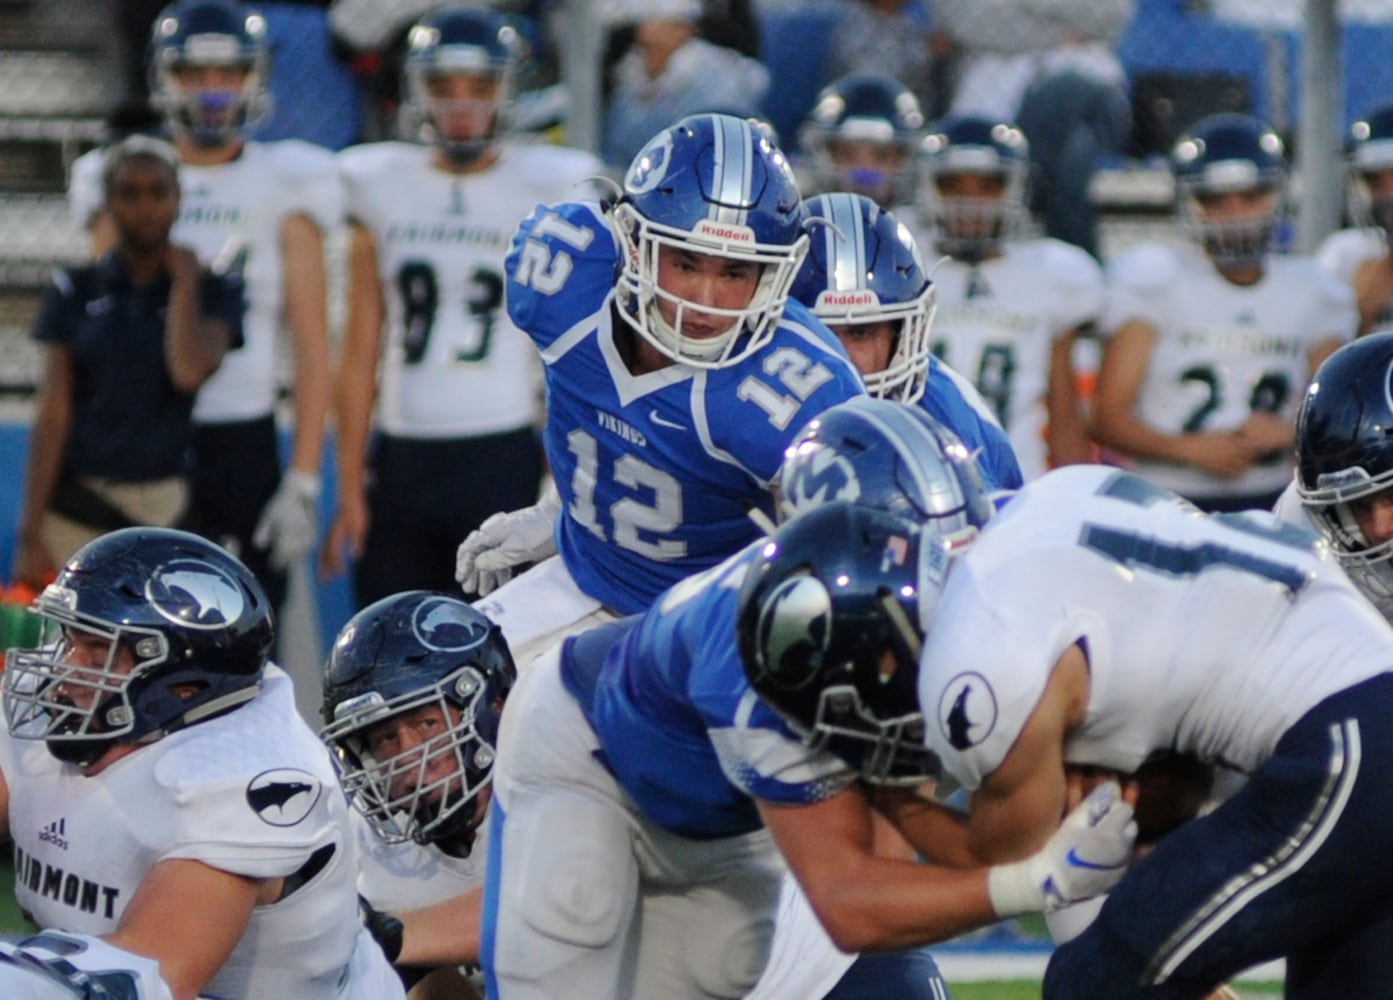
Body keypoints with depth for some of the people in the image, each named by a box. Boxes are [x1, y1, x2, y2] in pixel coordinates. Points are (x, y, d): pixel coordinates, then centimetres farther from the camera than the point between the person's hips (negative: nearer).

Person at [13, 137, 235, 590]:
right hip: (80, 509, 1)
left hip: (171, 504, -1)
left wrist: (184, 282, -1)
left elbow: (190, 371, -14)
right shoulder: (75, 293, 8)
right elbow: (52, 415, 5)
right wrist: (31, 534, -1)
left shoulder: (212, 290, 6)